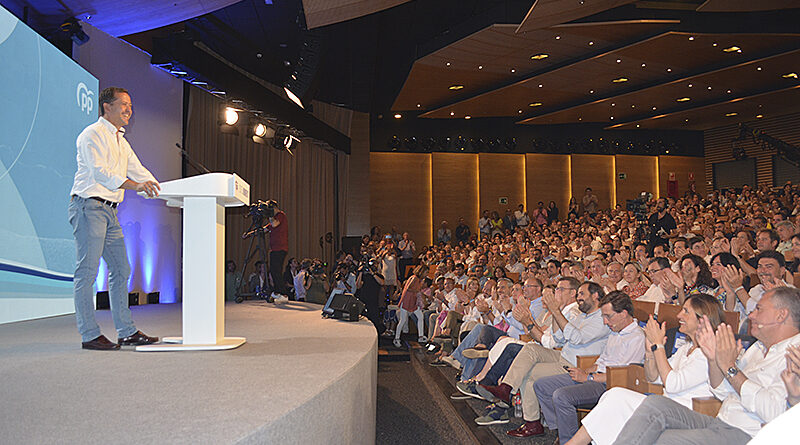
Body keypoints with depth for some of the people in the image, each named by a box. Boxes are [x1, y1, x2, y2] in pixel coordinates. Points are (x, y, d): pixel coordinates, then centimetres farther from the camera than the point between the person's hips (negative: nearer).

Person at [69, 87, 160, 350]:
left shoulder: (120, 140, 21)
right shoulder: (93, 134, -6)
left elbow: (138, 170, 19)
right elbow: (100, 172, -20)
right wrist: (135, 186, -32)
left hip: (109, 210, 9)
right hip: (89, 206, -9)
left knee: (121, 269, 7)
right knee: (87, 270, -7)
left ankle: (127, 332, 12)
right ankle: (89, 335, -2)